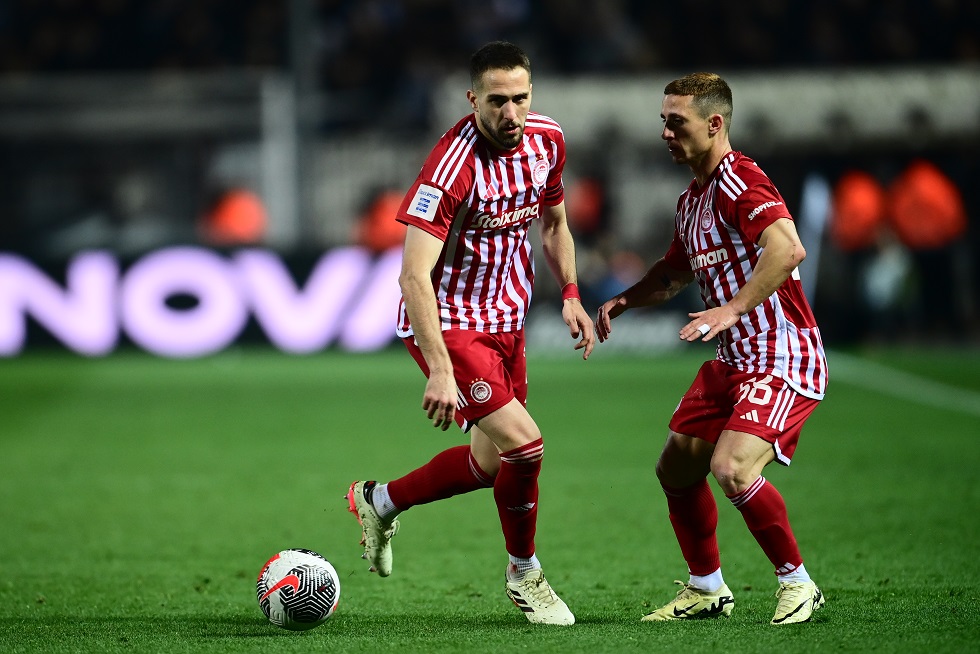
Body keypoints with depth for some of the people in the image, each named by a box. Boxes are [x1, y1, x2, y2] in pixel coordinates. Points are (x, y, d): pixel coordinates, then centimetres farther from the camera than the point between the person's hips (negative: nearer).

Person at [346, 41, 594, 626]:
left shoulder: (547, 139, -3)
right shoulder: (453, 165, -27)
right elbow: (414, 276, -30)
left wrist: (571, 295, 4)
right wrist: (440, 369, -36)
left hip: (506, 320, 8)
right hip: (448, 323, -8)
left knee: (492, 462, 15)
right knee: (524, 445, -18)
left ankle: (380, 501, 38)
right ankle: (525, 573, 6)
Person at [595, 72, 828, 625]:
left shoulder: (740, 180, -18)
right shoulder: (692, 200, 13)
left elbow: (788, 249, -34)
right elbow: (676, 271, 30)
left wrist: (733, 308, -38)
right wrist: (627, 300, 12)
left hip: (784, 359, -10)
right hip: (733, 360, 10)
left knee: (732, 467, -25)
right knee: (677, 469, 12)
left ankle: (798, 584, -7)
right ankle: (708, 590, 28)